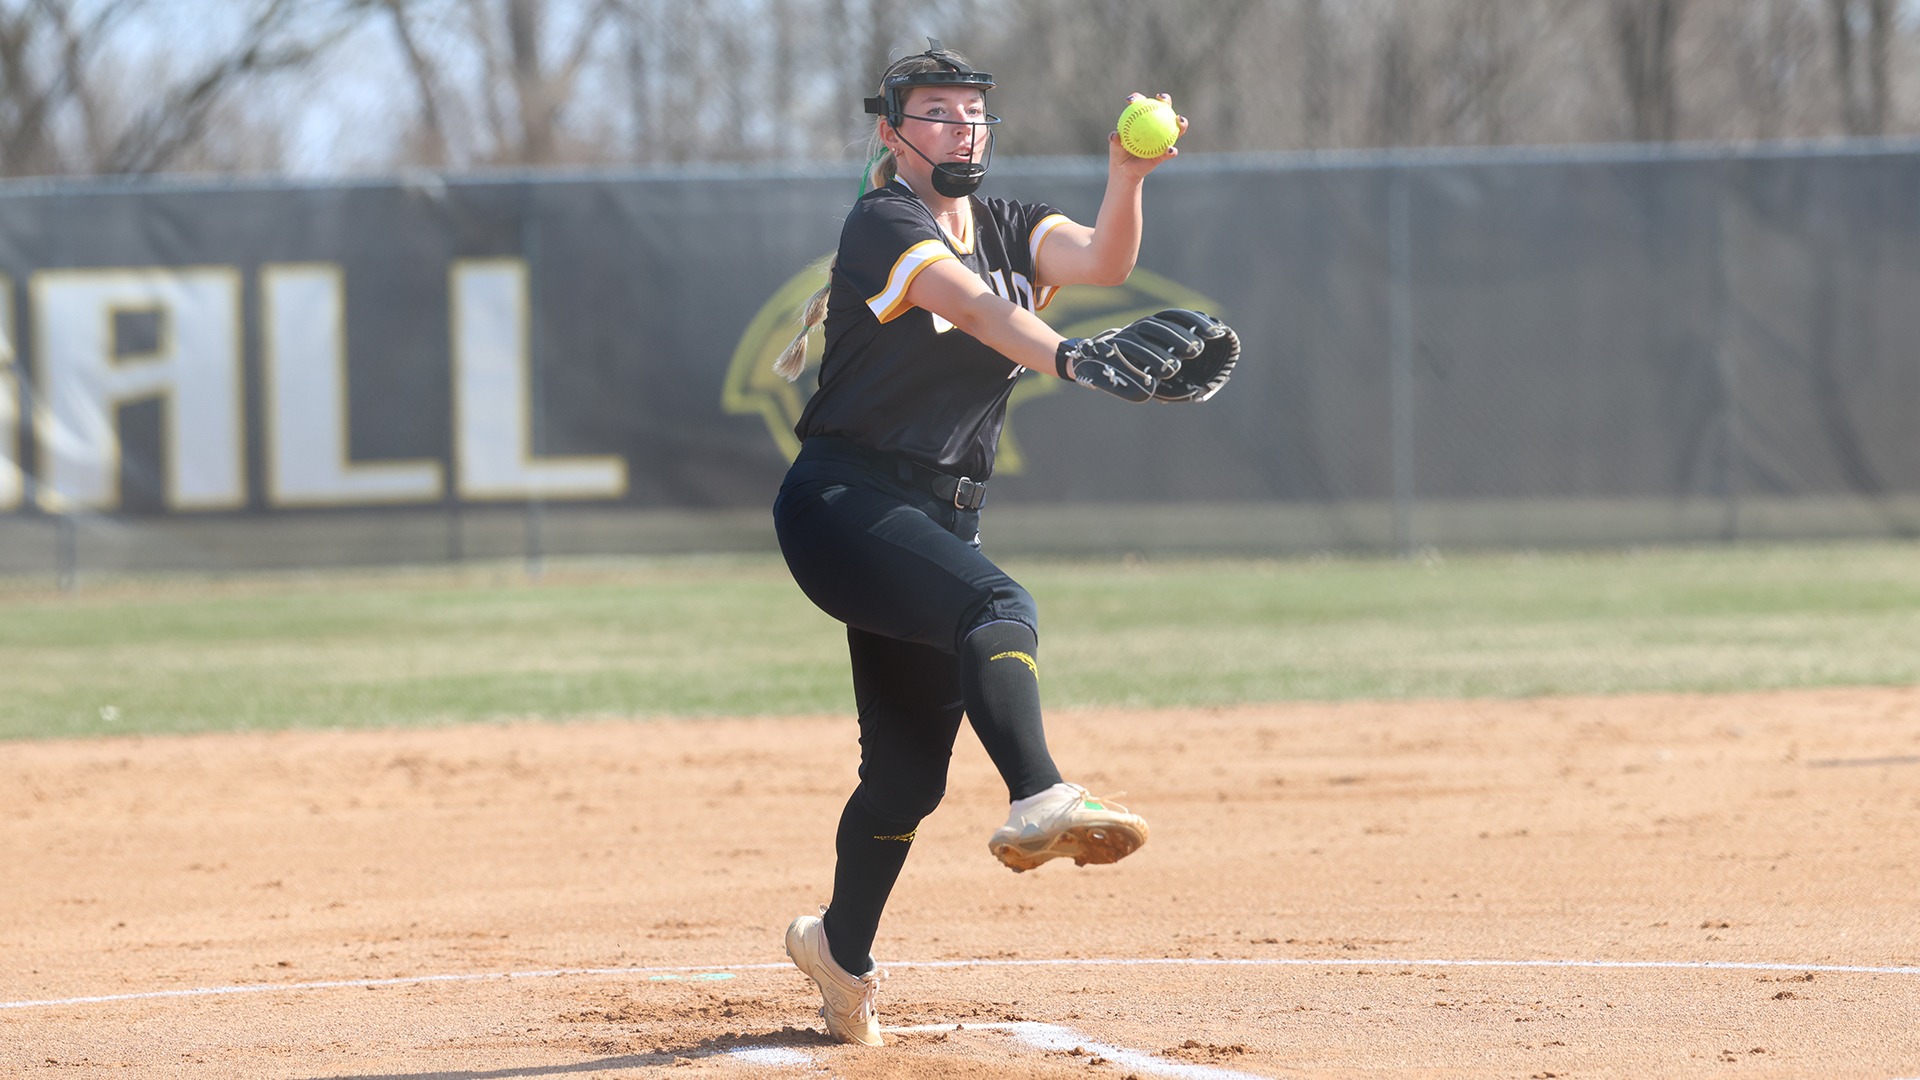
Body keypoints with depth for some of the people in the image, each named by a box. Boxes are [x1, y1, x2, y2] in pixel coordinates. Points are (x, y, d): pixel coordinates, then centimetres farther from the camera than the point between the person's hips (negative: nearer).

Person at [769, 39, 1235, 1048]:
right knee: (996, 607, -35)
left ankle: (840, 952, 30)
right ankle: (1039, 801, -57)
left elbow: (1102, 259, -9)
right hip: (844, 501, -8)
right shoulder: (884, 224, -9)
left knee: (910, 768, 11)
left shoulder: (1011, 230, 12)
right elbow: (975, 308, -29)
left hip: (942, 516, 8)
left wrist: (1128, 176, -29)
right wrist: (1073, 358, -47)